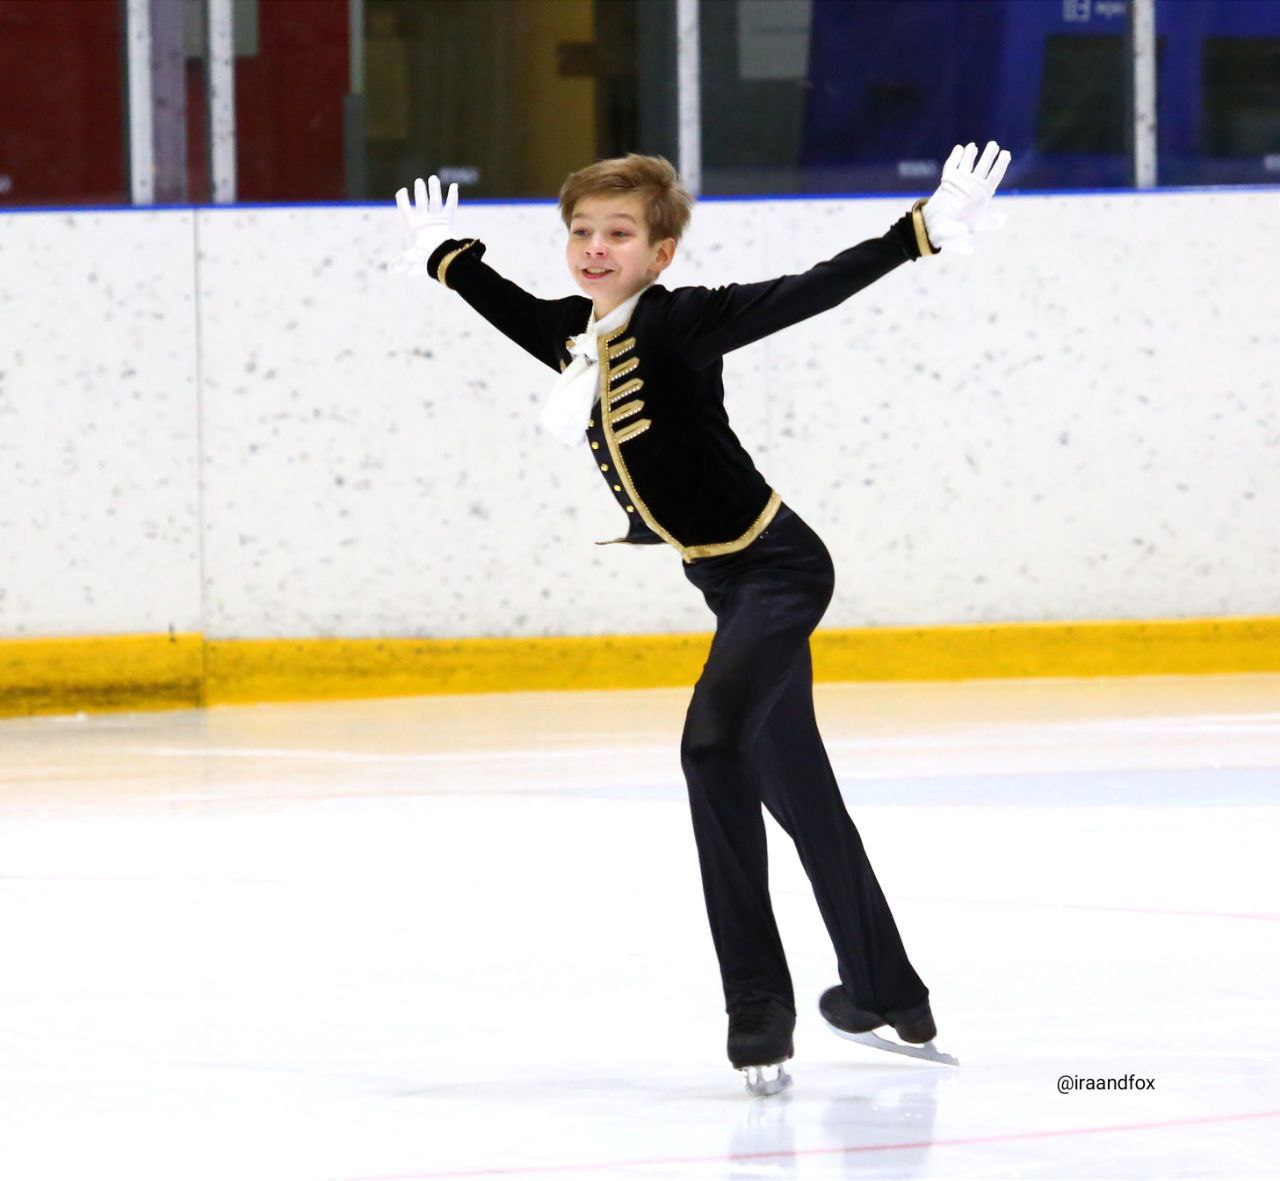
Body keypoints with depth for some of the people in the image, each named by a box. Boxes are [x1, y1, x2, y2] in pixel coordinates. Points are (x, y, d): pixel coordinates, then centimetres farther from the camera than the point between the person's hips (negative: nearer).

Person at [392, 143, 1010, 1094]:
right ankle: (883, 992, 36)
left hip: (776, 569, -9)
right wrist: (447, 257, 43)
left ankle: (758, 1006, -24)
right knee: (795, 791, 19)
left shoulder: (679, 322, -17)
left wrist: (926, 230, -33)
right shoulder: (572, 334, 4)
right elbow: (517, 308, 27)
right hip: (734, 582, 9)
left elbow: (811, 293, -24)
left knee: (713, 744, -27)